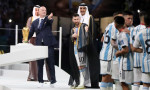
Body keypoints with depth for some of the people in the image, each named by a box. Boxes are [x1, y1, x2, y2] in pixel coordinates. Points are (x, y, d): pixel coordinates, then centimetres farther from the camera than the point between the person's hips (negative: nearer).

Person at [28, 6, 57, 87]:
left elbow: (50, 21, -18)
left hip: (48, 44, -2)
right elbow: (30, 33, 18)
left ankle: (52, 80, 5)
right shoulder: (35, 22, 14)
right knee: (40, 63, 3)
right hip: (39, 44, 2)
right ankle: (40, 81, 9)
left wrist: (49, 18, -40)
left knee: (50, 62, -1)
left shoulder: (49, 19, 7)